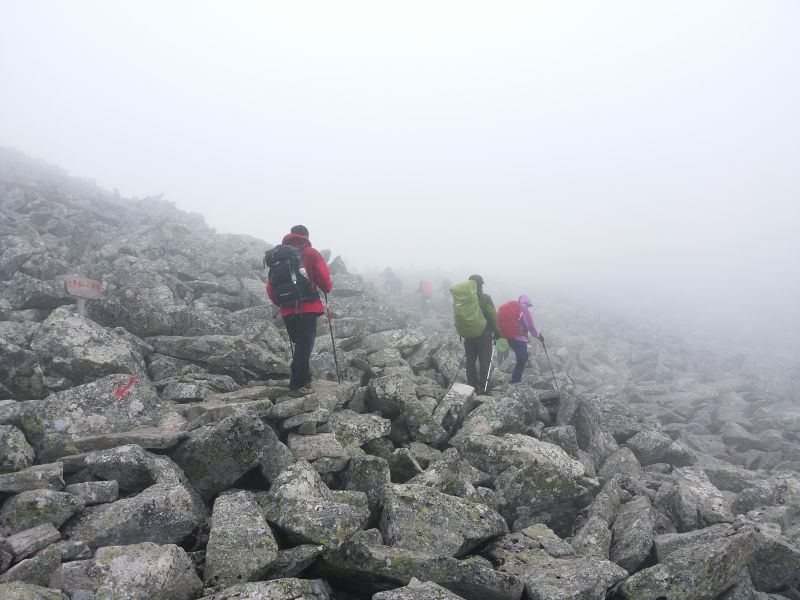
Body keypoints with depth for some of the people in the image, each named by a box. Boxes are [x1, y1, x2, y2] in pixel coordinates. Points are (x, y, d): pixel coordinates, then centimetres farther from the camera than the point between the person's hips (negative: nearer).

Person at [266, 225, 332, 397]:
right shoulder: (310, 253, -1)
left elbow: (271, 285, 8)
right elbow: (324, 278, -5)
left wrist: (278, 302, 21)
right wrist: (327, 288, 15)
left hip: (287, 310, 5)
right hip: (308, 307, -5)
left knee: (300, 344, 19)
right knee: (305, 346, -2)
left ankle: (304, 379, 26)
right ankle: (297, 386, -5)